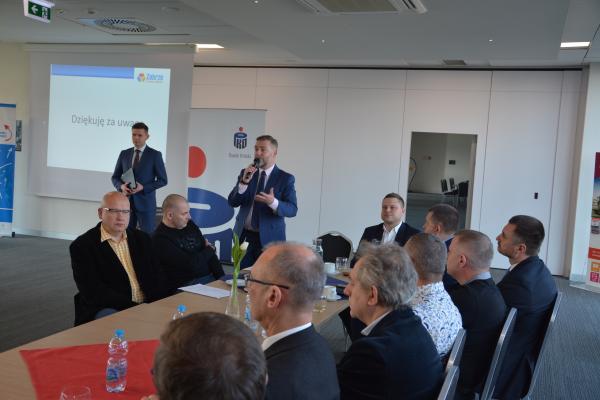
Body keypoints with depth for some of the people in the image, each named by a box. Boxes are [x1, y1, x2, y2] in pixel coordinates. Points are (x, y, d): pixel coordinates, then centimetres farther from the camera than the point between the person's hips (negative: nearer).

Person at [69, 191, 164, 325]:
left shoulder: (142, 239, 14)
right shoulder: (82, 246, -3)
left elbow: (155, 278, 10)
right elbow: (93, 292, -12)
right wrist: (134, 307, -20)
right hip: (107, 309, -4)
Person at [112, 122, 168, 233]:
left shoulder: (155, 155, -2)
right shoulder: (124, 154, 9)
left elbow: (162, 180, -3)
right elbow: (115, 177, 13)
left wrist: (143, 188, -16)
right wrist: (121, 186, -10)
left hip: (145, 203, -3)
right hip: (126, 201, 3)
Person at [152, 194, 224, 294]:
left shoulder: (189, 225, 10)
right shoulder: (160, 239, -12)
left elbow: (210, 254, 8)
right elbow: (191, 263, -17)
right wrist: (209, 250, 1)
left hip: (209, 278, 7)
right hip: (185, 286, -7)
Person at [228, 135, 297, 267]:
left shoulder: (285, 178, -4)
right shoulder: (245, 173, 6)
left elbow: (292, 209, -11)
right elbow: (232, 202, -1)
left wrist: (273, 202, -30)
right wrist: (244, 182, -16)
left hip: (269, 238, -3)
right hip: (244, 236, 3)